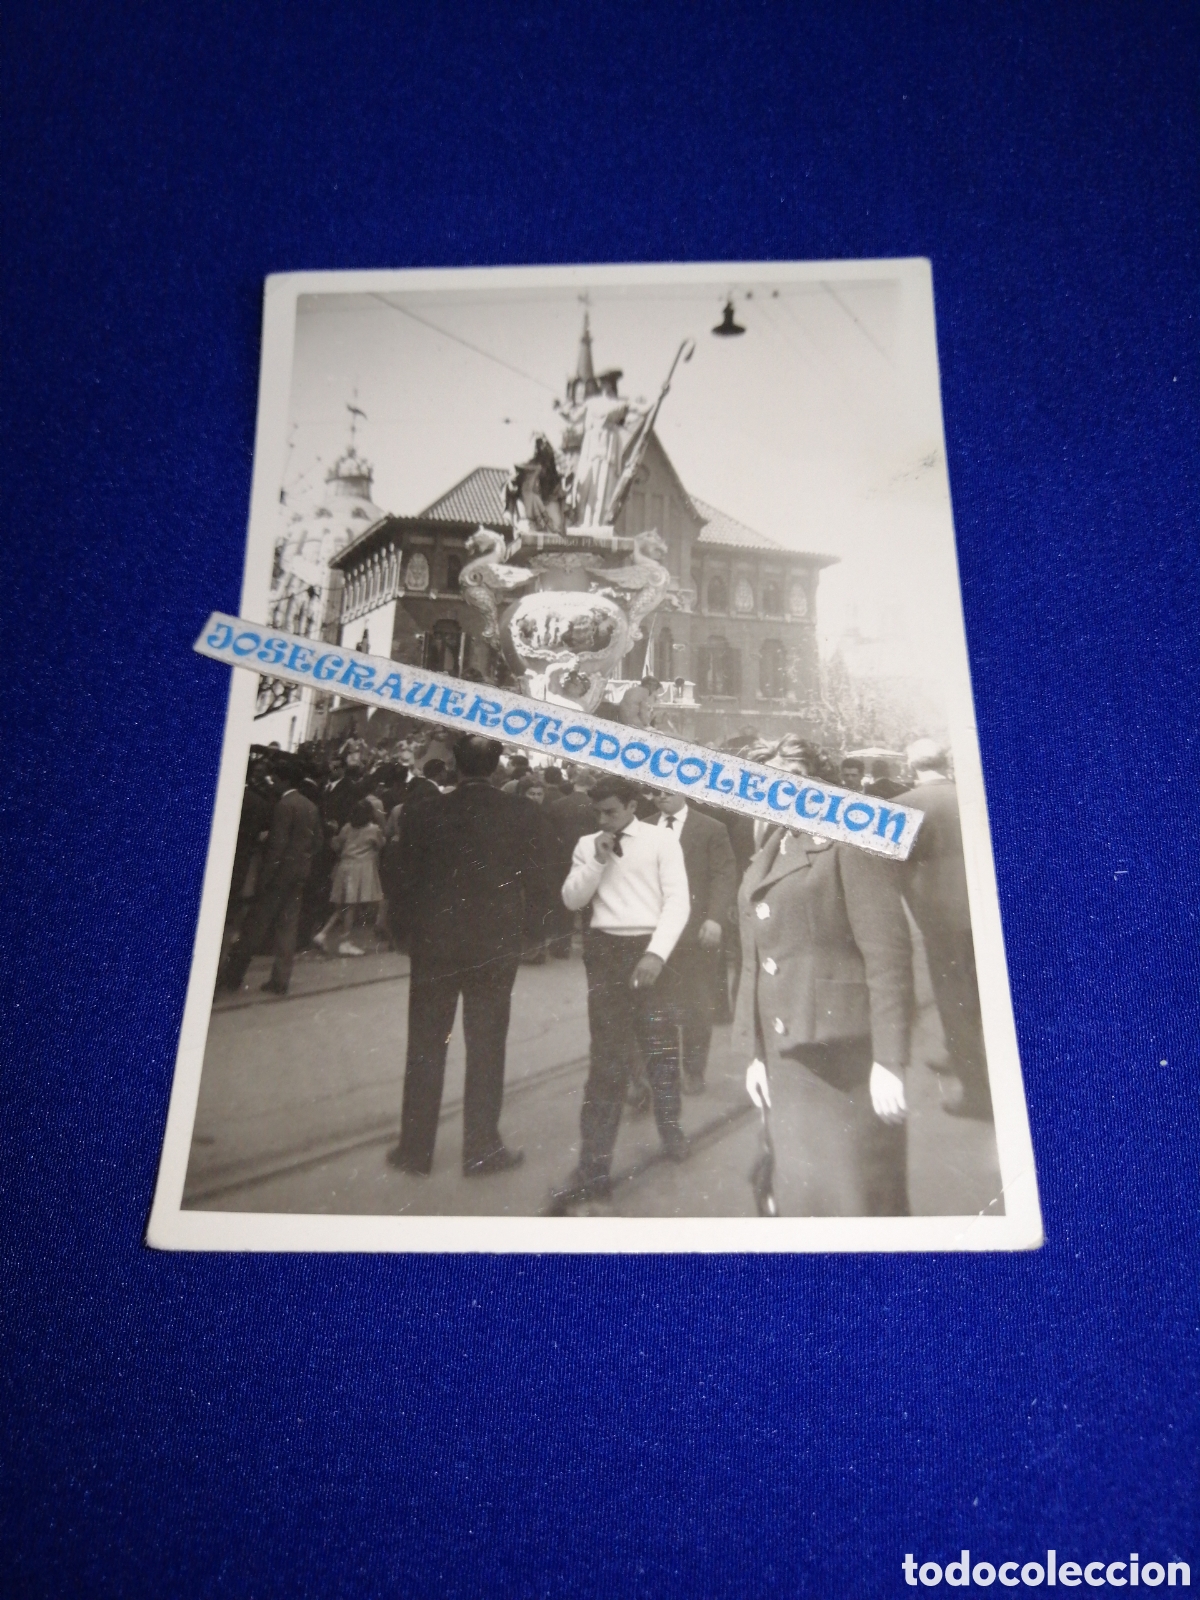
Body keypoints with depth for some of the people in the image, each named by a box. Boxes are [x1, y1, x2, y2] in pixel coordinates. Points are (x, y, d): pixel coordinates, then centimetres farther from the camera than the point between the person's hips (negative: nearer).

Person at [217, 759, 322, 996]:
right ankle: (280, 980, 9)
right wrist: (304, 861, 16)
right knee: (288, 927, 8)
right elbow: (317, 842, 13)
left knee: (255, 925, 0)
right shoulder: (311, 807, 11)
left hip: (281, 871, -7)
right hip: (300, 874, 7)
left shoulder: (284, 805, -13)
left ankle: (231, 975, 6)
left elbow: (278, 843, -18)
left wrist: (265, 875, -15)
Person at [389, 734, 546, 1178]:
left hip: (434, 943, 1)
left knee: (425, 1048, 11)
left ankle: (415, 1148, 18)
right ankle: (481, 1148, 14)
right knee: (485, 1048, 8)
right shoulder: (520, 814, -8)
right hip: (495, 943, -1)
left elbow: (406, 882, -3)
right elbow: (532, 879, -5)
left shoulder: (423, 815, -6)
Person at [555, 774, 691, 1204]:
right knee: (606, 1058, 4)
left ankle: (670, 1130, 36)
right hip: (605, 951, 2)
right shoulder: (588, 845, 9)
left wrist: (657, 953, -18)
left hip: (648, 949, -2)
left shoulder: (661, 839, -2)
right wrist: (598, 861, -7)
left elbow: (678, 899, -8)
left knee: (661, 1046, 8)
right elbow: (571, 900, 5)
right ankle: (594, 1169, 7)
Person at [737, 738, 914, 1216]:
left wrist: (890, 1059, -18)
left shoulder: (849, 841, -9)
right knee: (799, 1190, 15)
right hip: (788, 1056, 7)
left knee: (859, 1194, 2)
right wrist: (754, 1051, 13)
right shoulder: (764, 862, 14)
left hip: (846, 1052, -7)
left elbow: (889, 953, -15)